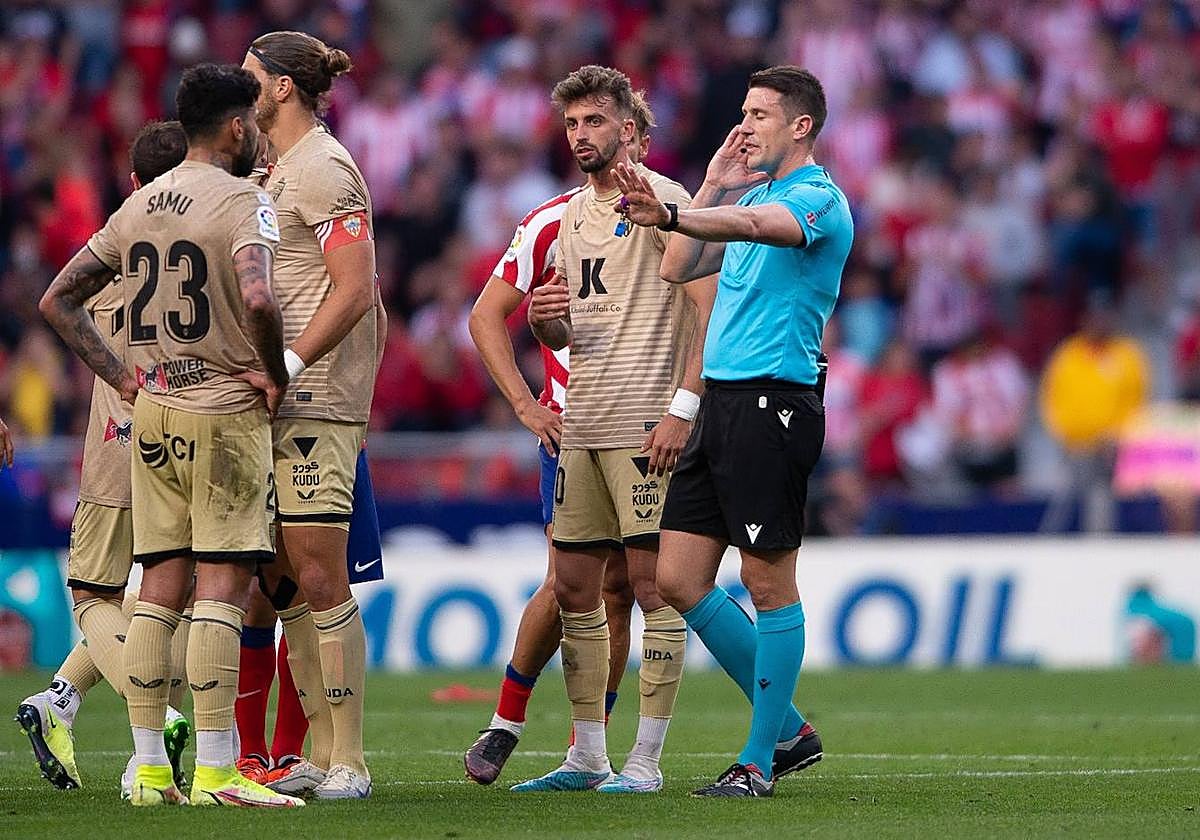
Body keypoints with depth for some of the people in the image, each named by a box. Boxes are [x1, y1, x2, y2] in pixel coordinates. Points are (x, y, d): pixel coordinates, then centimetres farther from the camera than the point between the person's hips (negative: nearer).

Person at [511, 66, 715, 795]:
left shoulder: (661, 200, -6)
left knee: (652, 583, -6)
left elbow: (710, 304, -12)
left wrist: (683, 406, -19)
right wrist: (543, 319, -1)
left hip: (646, 426, -8)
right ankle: (587, 756, 16)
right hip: (584, 426, 8)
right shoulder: (574, 213, 18)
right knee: (574, 585, 9)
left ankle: (647, 761, -4)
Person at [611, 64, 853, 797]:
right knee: (679, 579, 6)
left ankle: (760, 760, 3)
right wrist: (713, 185, 12)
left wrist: (669, 214, -47)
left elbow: (750, 226, -30)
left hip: (772, 402, -9)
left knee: (769, 582, -4)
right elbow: (679, 268, 20)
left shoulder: (817, 199, -9)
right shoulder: (754, 193, 20)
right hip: (722, 401, 9)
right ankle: (788, 729, 17)